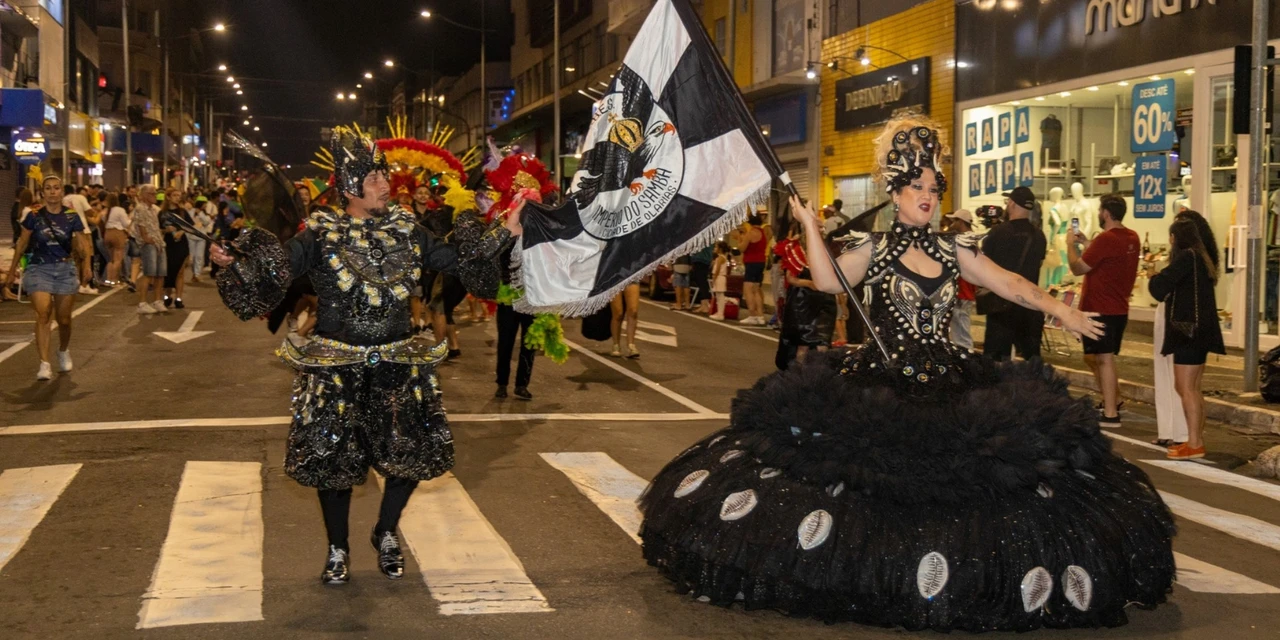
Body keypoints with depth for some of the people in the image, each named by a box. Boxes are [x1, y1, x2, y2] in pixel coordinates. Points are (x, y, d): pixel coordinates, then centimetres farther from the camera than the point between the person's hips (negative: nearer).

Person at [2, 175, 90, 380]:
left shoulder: (71, 217, -2)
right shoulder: (34, 216, -4)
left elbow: (82, 247, 2)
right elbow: (22, 245, 5)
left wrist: (81, 249, -21)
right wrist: (12, 271, 9)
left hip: (65, 270, 1)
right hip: (39, 269, -1)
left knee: (63, 319, 11)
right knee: (43, 315, -15)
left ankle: (64, 351, 40)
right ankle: (44, 364, -15)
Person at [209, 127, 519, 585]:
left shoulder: (406, 231, 4)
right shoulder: (320, 235, -5)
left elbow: (459, 260, 5)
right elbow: (276, 270, -11)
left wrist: (504, 232, 0)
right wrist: (234, 263, -27)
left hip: (398, 362, 3)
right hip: (336, 366, -3)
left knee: (413, 450, 3)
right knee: (334, 456, 4)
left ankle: (386, 535, 29)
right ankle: (337, 549, 26)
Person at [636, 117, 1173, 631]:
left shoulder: (952, 249, 10)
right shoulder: (873, 246, 0)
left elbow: (1007, 283, 9)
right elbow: (827, 281, -14)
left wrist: (1058, 309, -1)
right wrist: (810, 225, -19)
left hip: (948, 384, 4)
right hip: (881, 384, -3)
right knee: (876, 483, -7)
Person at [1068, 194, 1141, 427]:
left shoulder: (1106, 239, -19)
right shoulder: (1132, 238, 10)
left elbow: (1078, 268, -15)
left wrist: (1071, 245, -1)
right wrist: (1086, 244, 18)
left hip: (1100, 310, -9)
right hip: (1118, 309, 9)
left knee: (1104, 359, -6)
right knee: (1094, 357, 21)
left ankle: (1110, 414, -4)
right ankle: (1112, 401, 28)